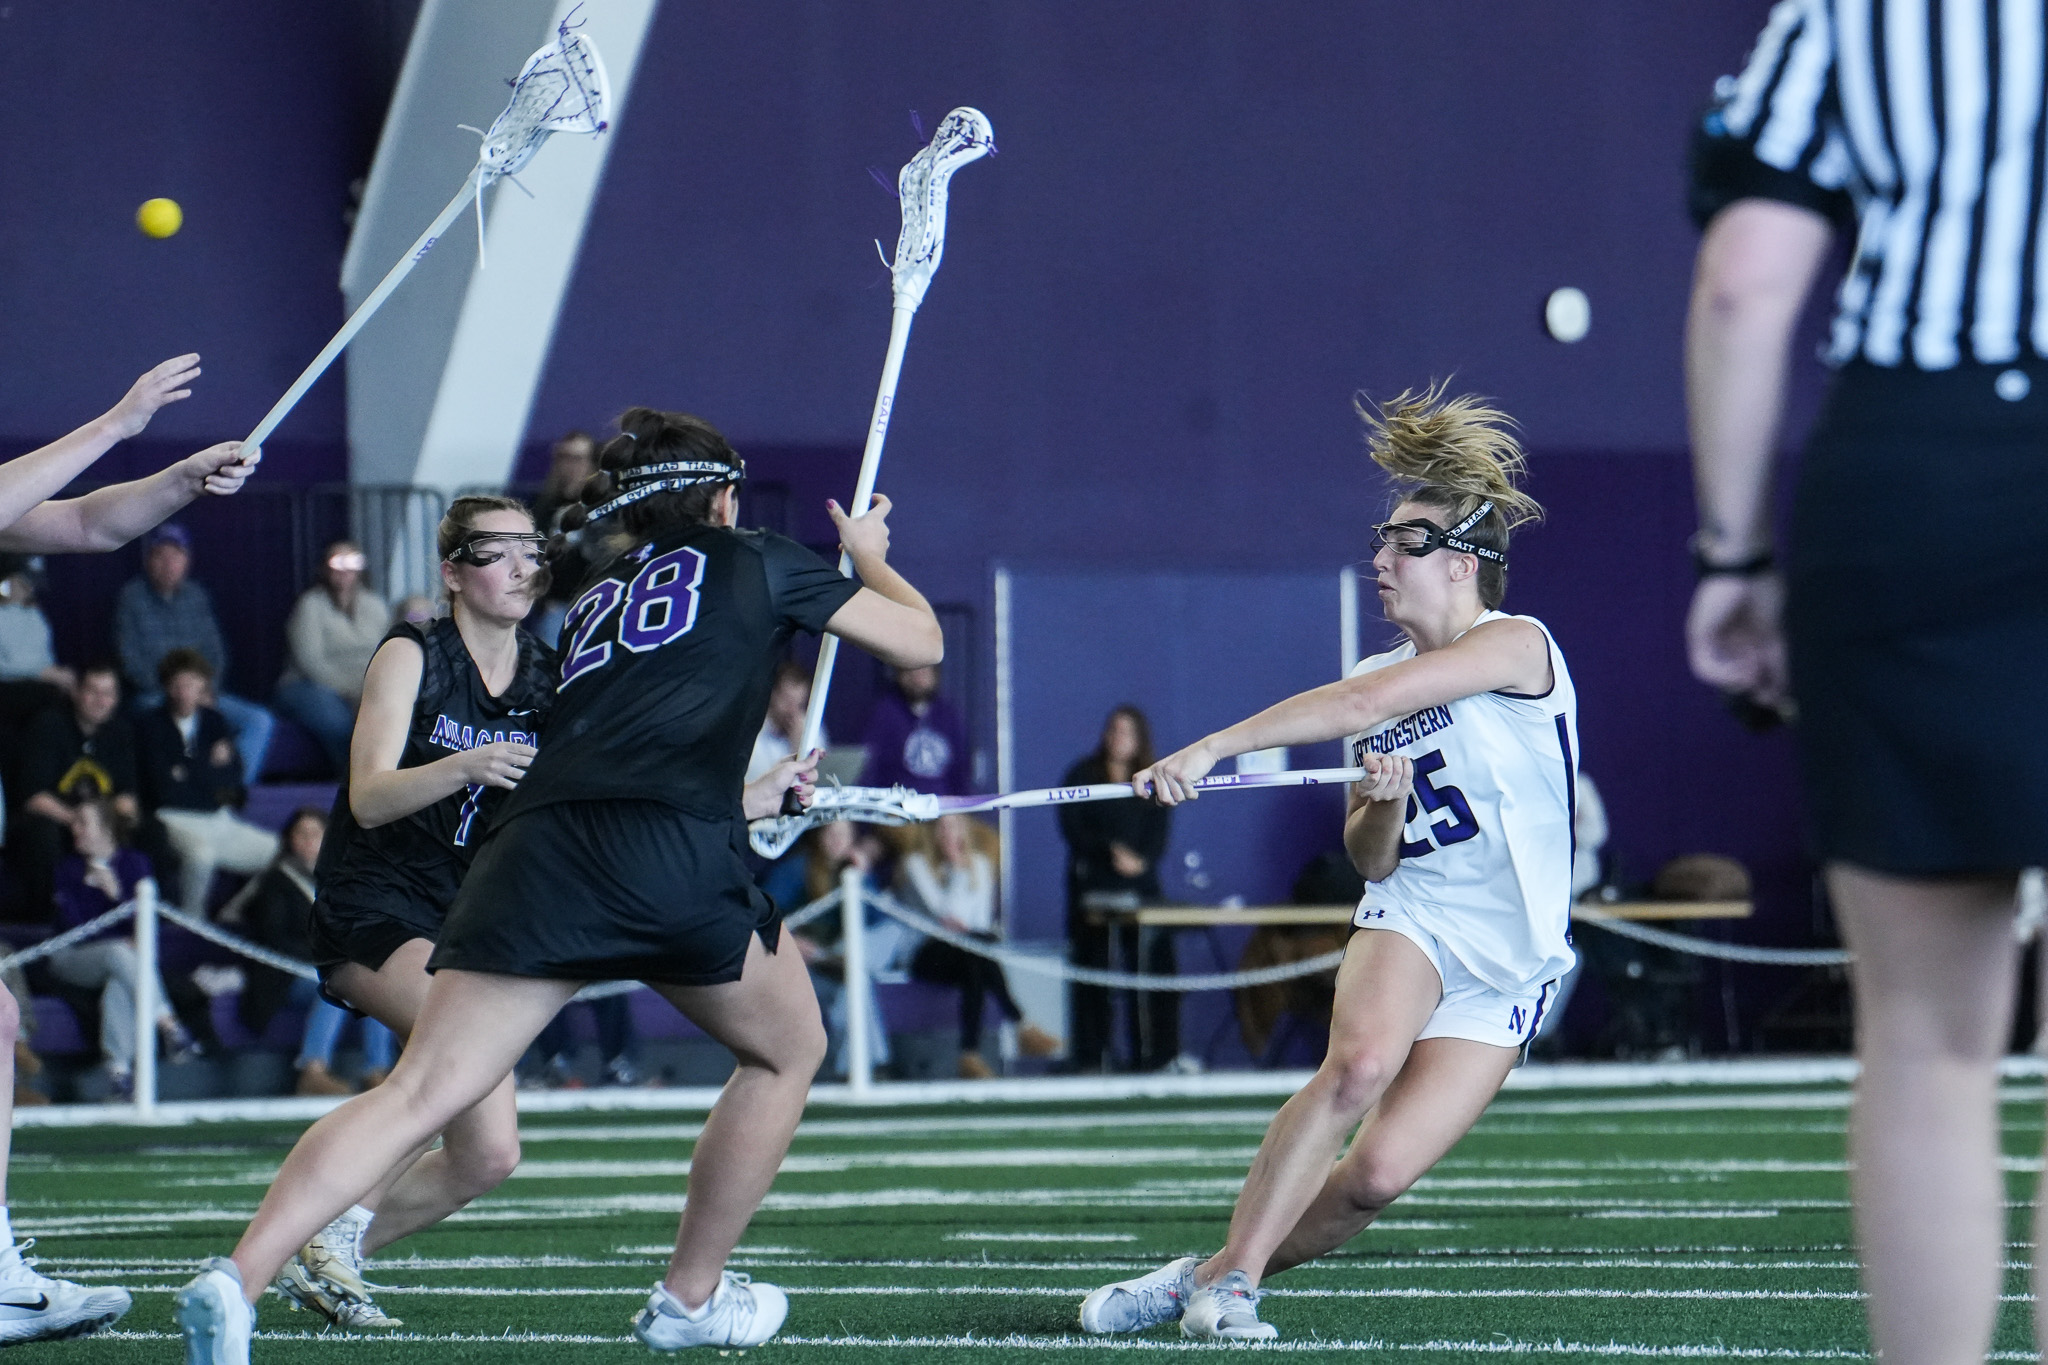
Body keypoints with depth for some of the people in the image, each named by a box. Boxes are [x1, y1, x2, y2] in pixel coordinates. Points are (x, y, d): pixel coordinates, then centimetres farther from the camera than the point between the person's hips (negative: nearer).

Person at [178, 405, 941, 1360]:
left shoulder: (594, 600, 32)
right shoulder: (754, 562, 19)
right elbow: (918, 641, 28)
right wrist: (870, 556, 48)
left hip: (535, 849, 4)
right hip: (675, 857, -4)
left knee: (420, 1094, -6)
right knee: (788, 1050, 23)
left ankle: (237, 1280, -24)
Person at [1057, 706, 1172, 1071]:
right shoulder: (1082, 776, 6)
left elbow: (1160, 832, 5)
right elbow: (1072, 828, -3)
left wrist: (1141, 860, -15)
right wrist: (1111, 852, -17)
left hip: (1140, 883, 2)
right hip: (1092, 886, -2)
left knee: (1153, 964, -7)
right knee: (1093, 969, -5)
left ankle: (1156, 1053, -3)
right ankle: (1090, 1056, -2)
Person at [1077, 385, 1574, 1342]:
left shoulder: (1514, 644, -10)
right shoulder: (1378, 679, 9)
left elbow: (1369, 702, -25)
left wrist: (1211, 749, -28)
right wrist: (1380, 805, -10)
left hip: (1506, 966, -3)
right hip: (1411, 917, 3)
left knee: (1378, 1174, -16)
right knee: (1360, 1061, -31)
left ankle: (1213, 1276, 6)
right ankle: (1229, 1276, -25)